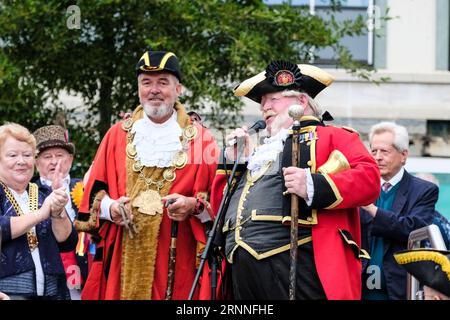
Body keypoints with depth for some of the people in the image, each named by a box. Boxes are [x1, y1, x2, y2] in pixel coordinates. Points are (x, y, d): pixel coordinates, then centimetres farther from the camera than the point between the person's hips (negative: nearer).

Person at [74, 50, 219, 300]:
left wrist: (194, 205, -15)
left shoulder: (201, 139, 7)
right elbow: (94, 191, 11)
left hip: (178, 261, -1)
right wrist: (110, 207, -8)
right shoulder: (118, 135, 12)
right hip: (123, 260, 1)